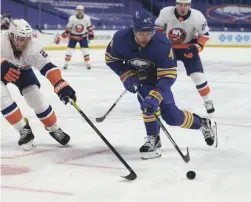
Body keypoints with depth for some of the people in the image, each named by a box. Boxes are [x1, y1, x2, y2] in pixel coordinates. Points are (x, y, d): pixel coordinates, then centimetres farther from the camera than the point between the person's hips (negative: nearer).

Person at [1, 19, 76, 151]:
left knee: (37, 99, -6)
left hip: (21, 69, 2)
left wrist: (61, 85, -46)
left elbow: (47, 66, -33)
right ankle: (24, 130, -8)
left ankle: (54, 129, 14)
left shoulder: (32, 46, -32)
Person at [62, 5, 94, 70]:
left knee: (85, 50, -6)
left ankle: (88, 63, 7)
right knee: (70, 50, -6)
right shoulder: (72, 18, -17)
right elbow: (68, 27, -10)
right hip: (73, 36, -1)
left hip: (83, 37, 1)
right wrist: (66, 33, -24)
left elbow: (89, 27, 1)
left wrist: (91, 34, -5)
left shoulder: (87, 18, -11)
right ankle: (66, 63, 3)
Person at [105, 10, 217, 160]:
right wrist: (126, 75, -22)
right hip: (136, 77, 1)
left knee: (171, 116, -3)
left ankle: (204, 124, 24)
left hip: (157, 77, -1)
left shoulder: (163, 45, -36)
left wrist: (155, 96, -46)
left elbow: (168, 76, -34)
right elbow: (111, 59, -10)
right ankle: (153, 140, -13)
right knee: (148, 100, -29)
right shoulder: (121, 38, -30)